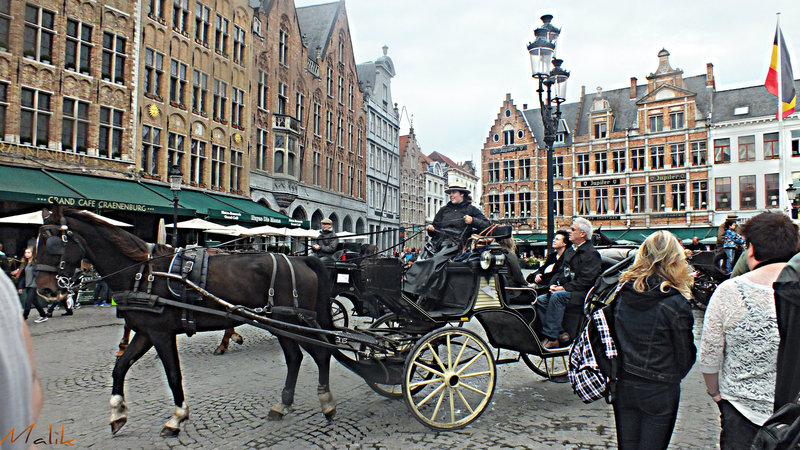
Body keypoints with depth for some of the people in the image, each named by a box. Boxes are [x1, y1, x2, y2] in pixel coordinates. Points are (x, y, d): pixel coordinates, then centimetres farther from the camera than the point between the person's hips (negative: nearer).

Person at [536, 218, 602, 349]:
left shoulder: (591, 253, -7)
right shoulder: (569, 251, 21)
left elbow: (586, 280, -16)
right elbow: (561, 272, 22)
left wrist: (564, 288, -18)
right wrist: (553, 284, 2)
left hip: (581, 294, -8)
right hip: (562, 290, 9)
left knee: (557, 296, -33)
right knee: (541, 300, -12)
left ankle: (551, 337, -30)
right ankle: (560, 333, -15)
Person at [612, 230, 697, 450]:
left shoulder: (622, 293, -5)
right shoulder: (675, 303, -17)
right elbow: (685, 354, -5)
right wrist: (674, 376, 14)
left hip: (623, 384, 4)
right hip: (659, 390, -4)